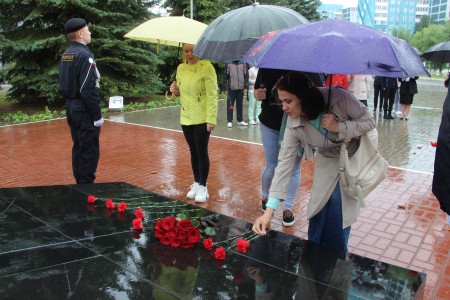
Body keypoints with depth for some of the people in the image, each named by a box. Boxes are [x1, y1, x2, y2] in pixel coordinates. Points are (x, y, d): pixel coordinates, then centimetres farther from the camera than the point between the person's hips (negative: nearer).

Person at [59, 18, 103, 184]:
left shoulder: (65, 55, 11)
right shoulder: (85, 55, -17)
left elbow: (63, 85, 15)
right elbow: (89, 90, -22)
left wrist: (69, 103, 20)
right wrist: (97, 115, -17)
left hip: (71, 108, 9)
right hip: (84, 110, -9)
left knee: (78, 147, 17)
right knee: (89, 151, -1)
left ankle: (79, 182, 27)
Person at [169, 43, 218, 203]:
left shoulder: (207, 67, -12)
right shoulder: (181, 68, 7)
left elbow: (212, 95, -16)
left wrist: (211, 119, -21)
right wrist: (176, 90, -4)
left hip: (202, 119, -6)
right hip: (186, 118, 6)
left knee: (202, 152, 1)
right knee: (193, 152, 14)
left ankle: (203, 186, 14)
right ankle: (196, 183, 27)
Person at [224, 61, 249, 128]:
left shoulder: (243, 65, 7)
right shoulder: (229, 65, 2)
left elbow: (246, 76, 8)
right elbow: (225, 77, 2)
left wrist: (246, 87, 1)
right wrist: (226, 88, -3)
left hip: (241, 88, 2)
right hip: (231, 89, -2)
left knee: (240, 105, 9)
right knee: (230, 105, -3)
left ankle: (240, 120, 19)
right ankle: (229, 121, 3)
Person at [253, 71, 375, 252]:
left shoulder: (338, 97, -33)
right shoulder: (294, 124, -23)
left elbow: (369, 122, -20)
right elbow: (285, 162, -23)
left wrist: (338, 128, -39)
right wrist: (270, 209, -28)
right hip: (327, 160, 3)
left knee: (338, 204, -9)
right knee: (319, 208, 0)